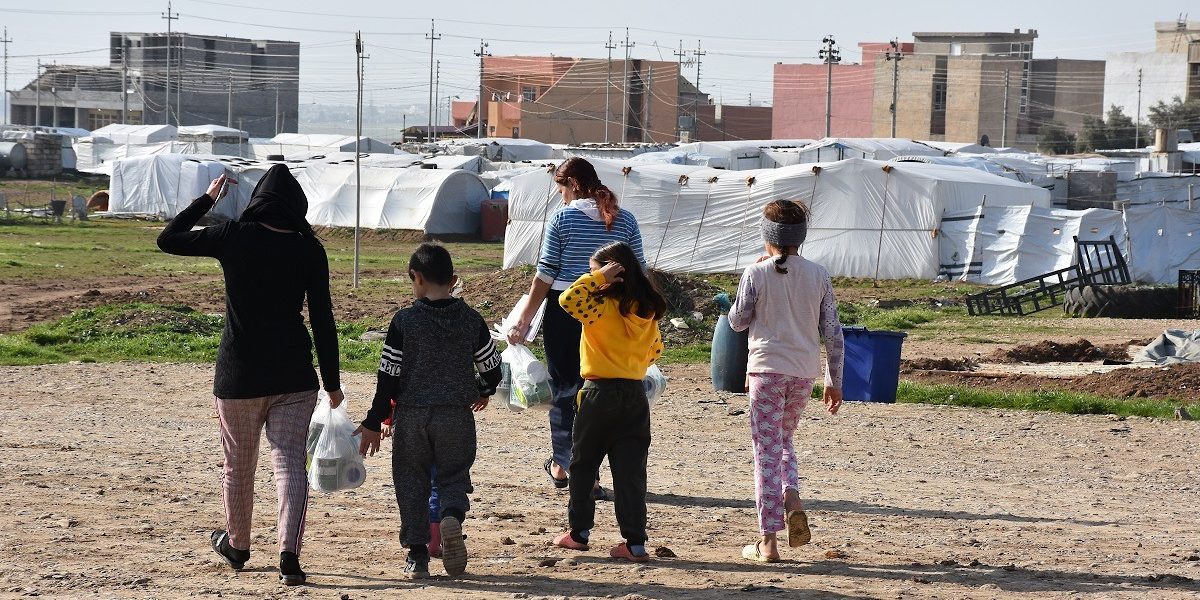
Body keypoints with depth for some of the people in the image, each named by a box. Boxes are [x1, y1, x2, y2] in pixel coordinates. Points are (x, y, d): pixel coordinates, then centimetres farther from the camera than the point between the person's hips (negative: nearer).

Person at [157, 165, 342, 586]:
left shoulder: (233, 236, -6)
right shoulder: (309, 249, -3)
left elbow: (168, 240, 4)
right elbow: (323, 320, -1)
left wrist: (207, 199, 14)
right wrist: (331, 382, 5)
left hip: (239, 373, 0)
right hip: (294, 376, 0)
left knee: (239, 463, 16)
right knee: (289, 460, -2)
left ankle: (236, 546, 35)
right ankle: (289, 554, -18)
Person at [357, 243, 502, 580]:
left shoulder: (404, 321, -7)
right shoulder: (471, 320, 0)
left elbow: (388, 376, -6)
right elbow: (491, 367, 9)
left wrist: (374, 422, 1)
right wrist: (484, 391, 32)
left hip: (411, 416, -1)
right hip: (457, 415, 1)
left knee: (411, 482, 10)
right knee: (454, 477, 11)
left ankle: (417, 554, 7)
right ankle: (452, 515, -22)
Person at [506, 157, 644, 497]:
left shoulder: (563, 218, -4)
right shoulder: (625, 221, 4)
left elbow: (545, 275, -5)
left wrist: (525, 320, 2)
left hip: (565, 312, -2)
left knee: (564, 389, 11)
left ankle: (560, 466, 24)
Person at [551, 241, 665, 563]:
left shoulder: (603, 305, -14)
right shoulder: (648, 310, 6)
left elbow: (569, 299, -27)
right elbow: (655, 350, 16)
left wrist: (599, 277, -18)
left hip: (601, 392, -5)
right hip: (635, 393, 5)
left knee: (582, 464, 12)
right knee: (630, 470, 4)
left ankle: (579, 532, 17)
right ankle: (635, 543, -2)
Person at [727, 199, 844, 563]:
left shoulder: (757, 274, -7)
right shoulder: (818, 276, 3)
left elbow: (738, 322, 1)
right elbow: (833, 332, 4)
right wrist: (834, 381, 12)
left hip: (767, 369, -4)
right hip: (805, 371, 4)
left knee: (767, 451, 2)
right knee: (784, 441, 23)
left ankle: (768, 542, 1)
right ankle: (792, 499, -5)